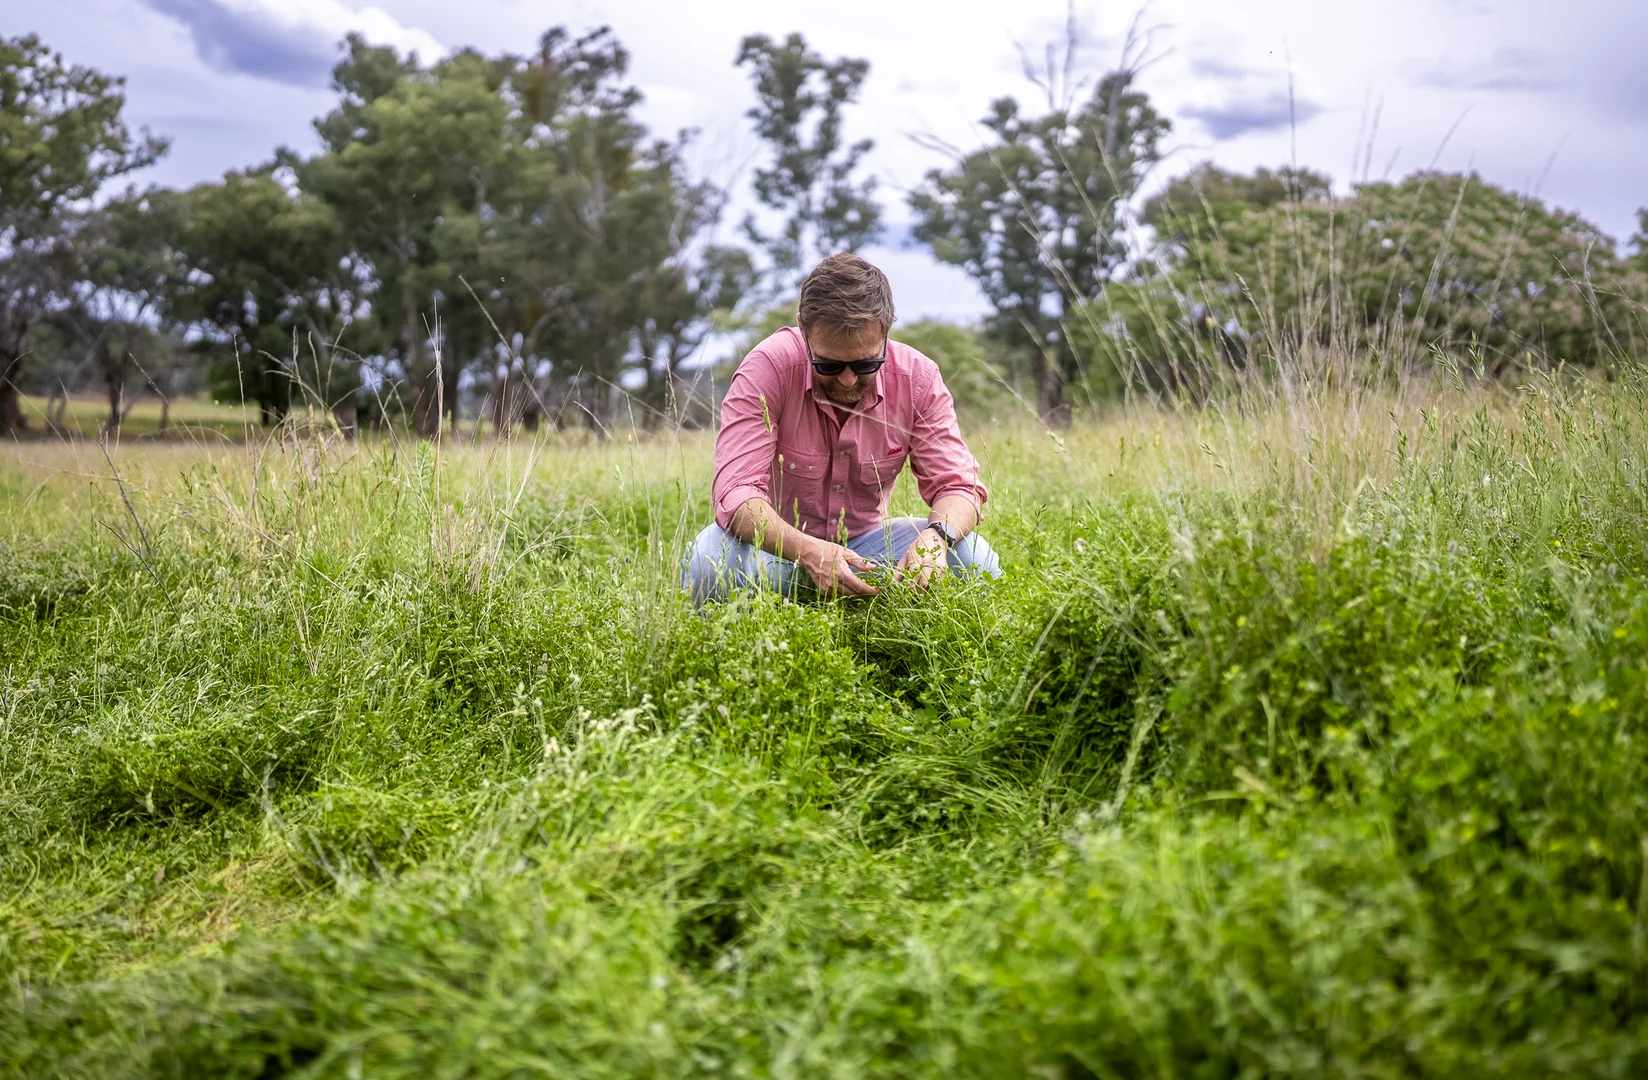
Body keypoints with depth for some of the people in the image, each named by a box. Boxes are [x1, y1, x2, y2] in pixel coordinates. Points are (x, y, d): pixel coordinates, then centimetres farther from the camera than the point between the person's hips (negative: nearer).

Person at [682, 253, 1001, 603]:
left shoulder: (918, 378, -11)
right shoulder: (766, 370, -21)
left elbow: (956, 484, -10)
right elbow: (735, 492, -27)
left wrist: (937, 535, -36)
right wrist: (807, 550, -45)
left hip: (864, 542, 3)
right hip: (780, 545, -3)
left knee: (974, 558, -22)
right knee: (711, 560, -36)